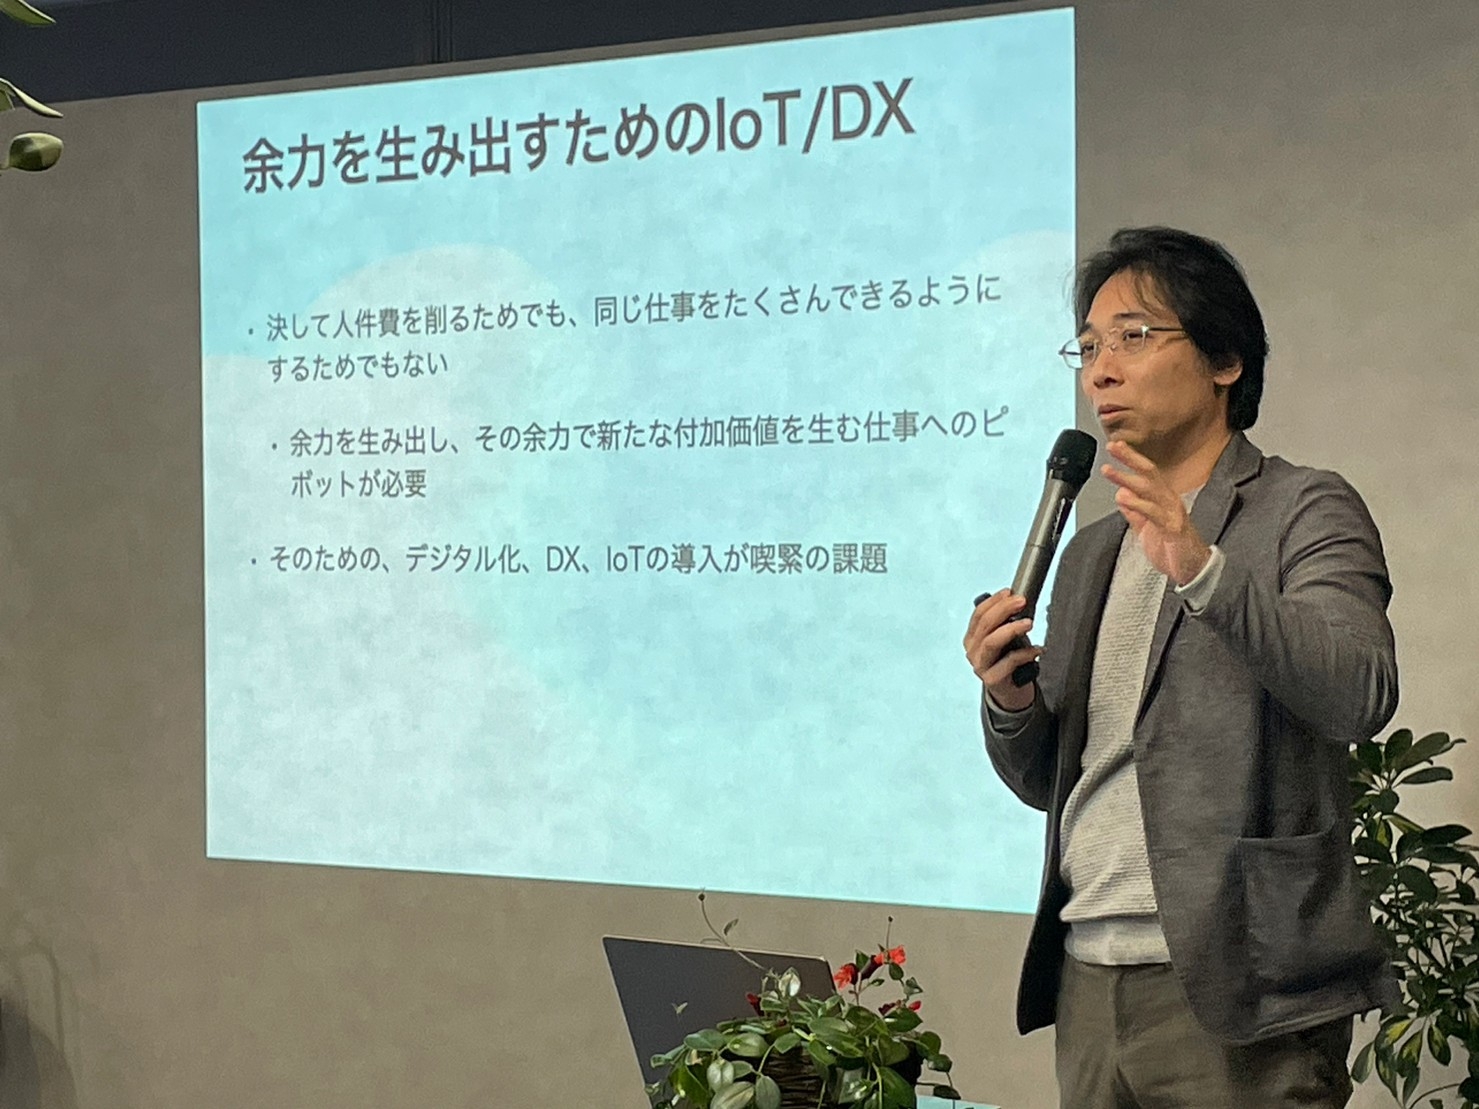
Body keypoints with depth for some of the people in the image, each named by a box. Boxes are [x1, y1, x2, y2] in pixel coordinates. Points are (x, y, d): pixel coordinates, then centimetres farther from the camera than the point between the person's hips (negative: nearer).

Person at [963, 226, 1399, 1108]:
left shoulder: (1305, 510, -2)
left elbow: (1360, 696, -19)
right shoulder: (1094, 550, 17)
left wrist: (1203, 570, -30)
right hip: (1088, 982, 6)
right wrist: (1008, 698, -4)